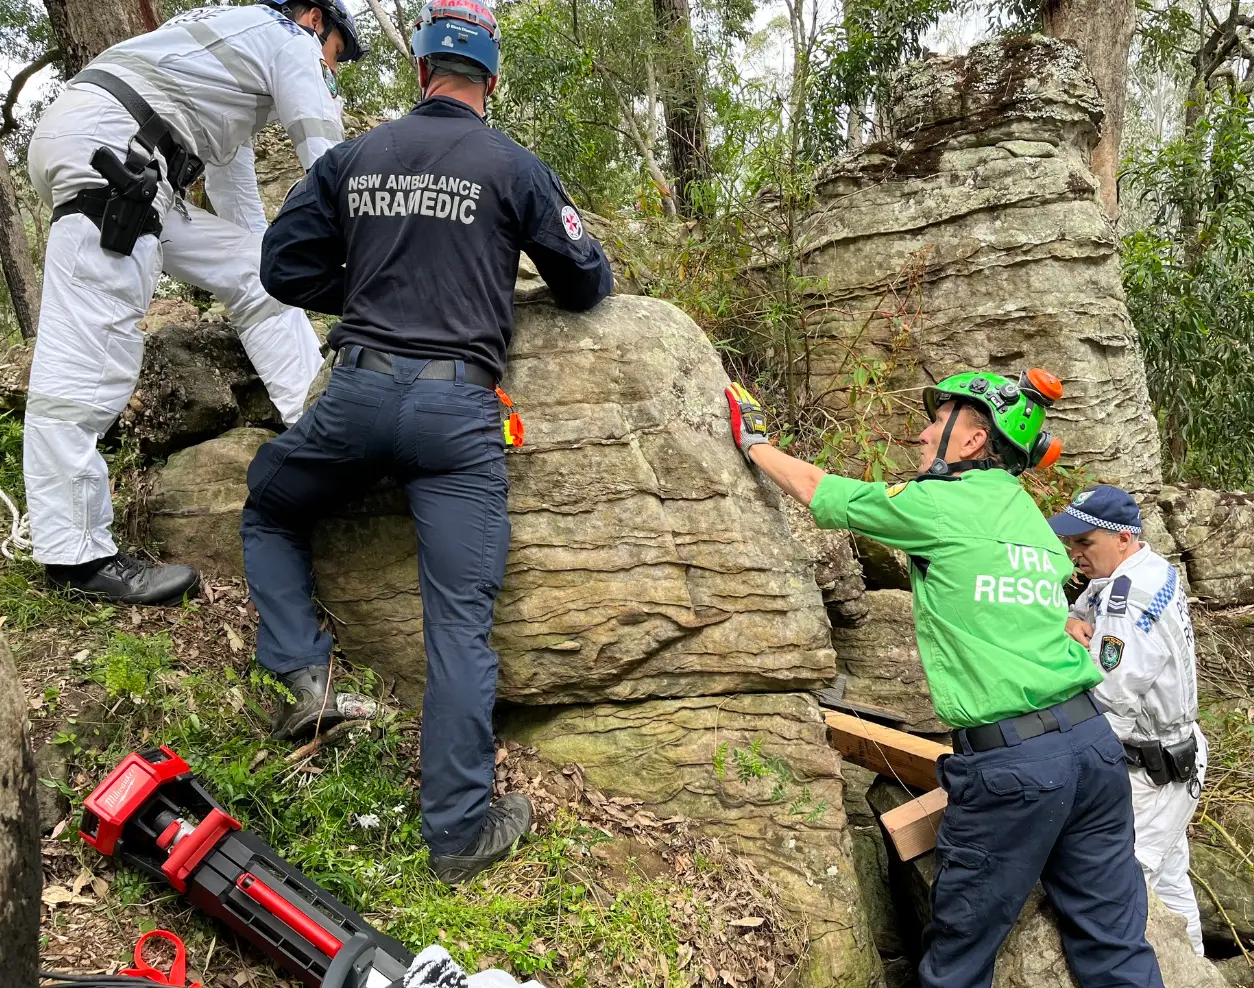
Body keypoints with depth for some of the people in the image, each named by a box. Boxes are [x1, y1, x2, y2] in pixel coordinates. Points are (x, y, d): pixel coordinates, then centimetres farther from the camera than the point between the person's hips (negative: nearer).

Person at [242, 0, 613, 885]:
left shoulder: (352, 158, 11)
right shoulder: (514, 166, 4)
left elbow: (285, 267, 13)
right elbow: (589, 285, 9)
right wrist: (564, 284, 32)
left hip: (360, 389, 2)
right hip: (459, 408, -2)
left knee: (269, 512, 30)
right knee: (460, 620, -1)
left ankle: (305, 672, 15)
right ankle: (461, 830, 4)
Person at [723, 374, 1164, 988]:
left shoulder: (935, 505, -5)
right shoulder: (1032, 517, 16)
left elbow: (815, 490, 7)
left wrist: (754, 442, 24)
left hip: (1010, 764, -7)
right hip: (1094, 741, 7)